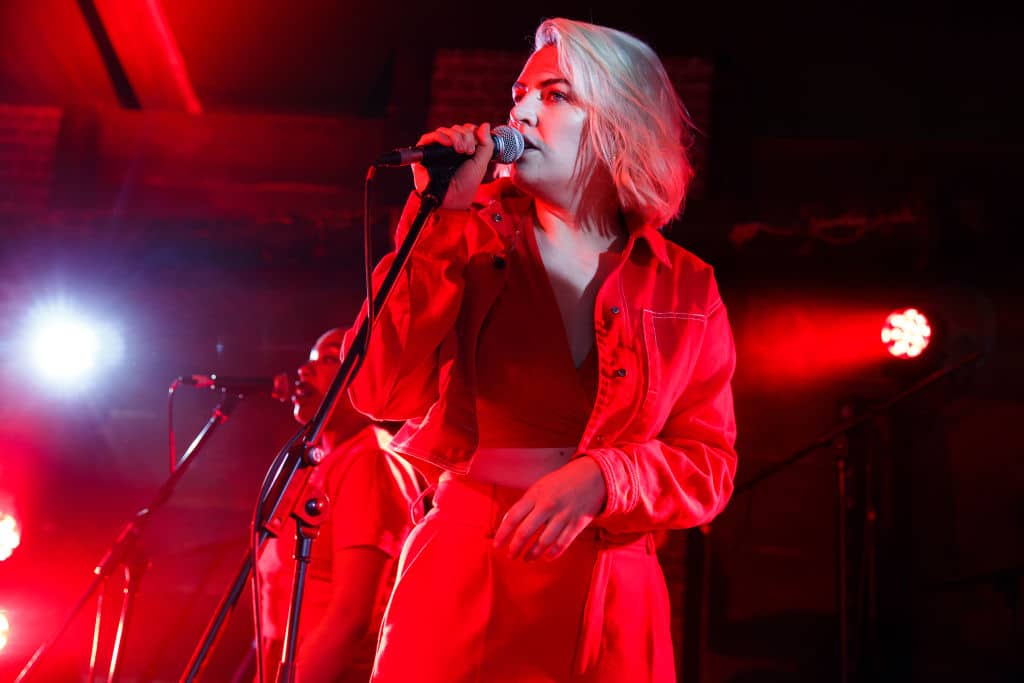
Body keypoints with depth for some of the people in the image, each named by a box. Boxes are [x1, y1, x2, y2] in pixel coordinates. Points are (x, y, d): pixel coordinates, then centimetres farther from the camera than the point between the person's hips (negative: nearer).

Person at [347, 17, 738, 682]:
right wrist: (440, 219, -12)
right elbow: (385, 393, -10)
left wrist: (598, 479, -18)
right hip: (459, 595, 0)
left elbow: (708, 465, 1)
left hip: (611, 615, 1)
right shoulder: (471, 241, 2)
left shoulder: (687, 291, 3)